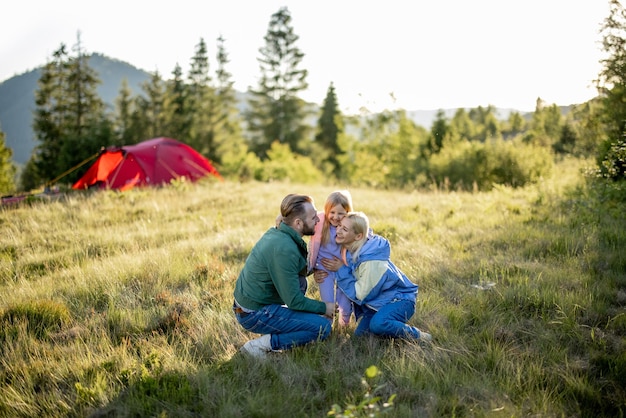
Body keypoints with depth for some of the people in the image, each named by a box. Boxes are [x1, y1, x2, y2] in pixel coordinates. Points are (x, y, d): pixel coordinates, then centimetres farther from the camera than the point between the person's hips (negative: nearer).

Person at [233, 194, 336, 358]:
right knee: (322, 327, -11)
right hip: (255, 314, -9)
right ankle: (264, 344, -10)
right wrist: (323, 307, -6)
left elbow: (298, 271, 19)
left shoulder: (277, 233, 3)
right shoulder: (284, 249, -25)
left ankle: (270, 335, 10)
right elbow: (294, 301, -20)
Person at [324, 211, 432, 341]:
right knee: (360, 334, -4)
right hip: (377, 300, 8)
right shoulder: (351, 250, -8)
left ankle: (418, 336, -12)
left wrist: (341, 271, -19)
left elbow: (360, 294, -21)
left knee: (378, 324, -35)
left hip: (400, 299, -8)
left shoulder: (371, 261, -32)